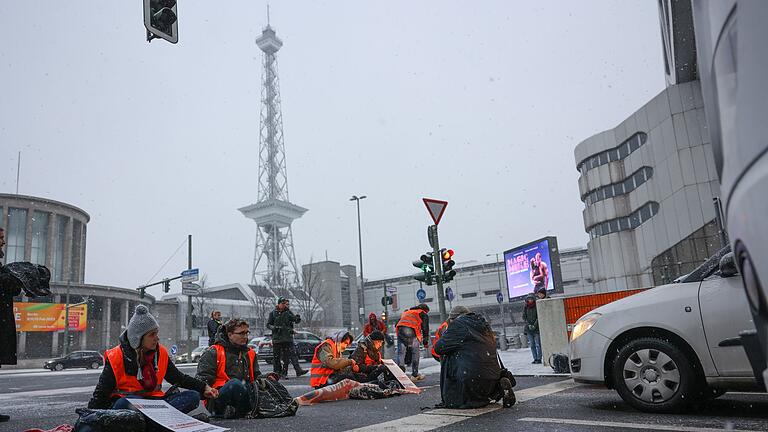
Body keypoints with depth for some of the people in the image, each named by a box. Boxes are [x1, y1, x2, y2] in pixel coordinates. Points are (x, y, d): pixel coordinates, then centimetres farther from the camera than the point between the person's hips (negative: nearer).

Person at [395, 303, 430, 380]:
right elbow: (425, 329, 14)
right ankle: (415, 375, 9)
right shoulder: (424, 314, 23)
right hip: (412, 331, -4)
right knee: (415, 353, 8)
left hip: (400, 329, 4)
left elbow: (396, 325, 30)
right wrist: (426, 342, 18)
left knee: (400, 353, 4)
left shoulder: (406, 312, 36)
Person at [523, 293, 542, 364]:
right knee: (532, 345, 4)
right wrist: (528, 325, -9)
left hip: (537, 328, -3)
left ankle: (539, 359, 0)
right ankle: (535, 359, 10)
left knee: (538, 344, -5)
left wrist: (534, 325, -16)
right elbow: (524, 318, 4)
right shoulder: (525, 308, 6)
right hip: (528, 329, 3)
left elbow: (538, 317, -6)